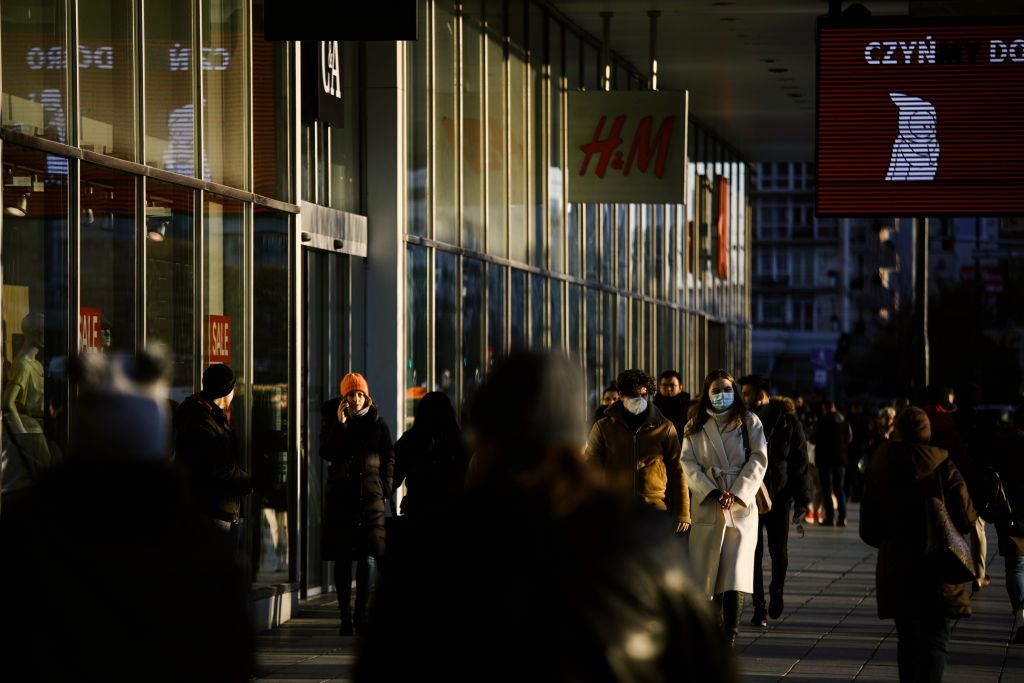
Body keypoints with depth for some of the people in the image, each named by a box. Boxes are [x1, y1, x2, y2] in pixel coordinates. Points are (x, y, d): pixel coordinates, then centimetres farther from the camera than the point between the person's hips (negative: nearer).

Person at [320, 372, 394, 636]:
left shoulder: (376, 421, 9)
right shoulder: (333, 420, 6)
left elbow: (389, 458, 12)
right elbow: (326, 452, -7)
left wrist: (385, 490, 4)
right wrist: (340, 423, -14)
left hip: (371, 495, 0)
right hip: (341, 495, 0)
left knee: (367, 557, -4)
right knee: (343, 559, -1)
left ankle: (361, 616, 0)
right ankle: (345, 617, 1)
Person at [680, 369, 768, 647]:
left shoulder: (749, 422, 8)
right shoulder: (695, 426, 12)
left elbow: (758, 460, 0)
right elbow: (688, 463, 3)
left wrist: (736, 493, -12)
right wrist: (713, 493, -10)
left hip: (741, 506, -2)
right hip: (707, 506, 2)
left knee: (735, 573, -12)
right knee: (708, 571, 1)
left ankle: (728, 641, -15)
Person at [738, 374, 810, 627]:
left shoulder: (788, 422, -3)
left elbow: (800, 462, -1)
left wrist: (802, 499, -6)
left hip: (778, 495, -1)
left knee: (779, 552, 1)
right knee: (754, 553, -2)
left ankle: (776, 591, 29)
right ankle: (759, 608, 4)